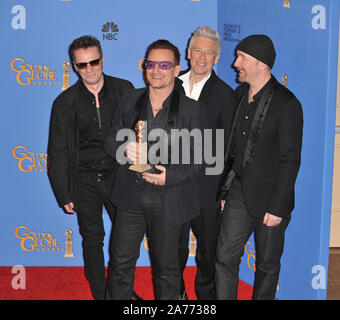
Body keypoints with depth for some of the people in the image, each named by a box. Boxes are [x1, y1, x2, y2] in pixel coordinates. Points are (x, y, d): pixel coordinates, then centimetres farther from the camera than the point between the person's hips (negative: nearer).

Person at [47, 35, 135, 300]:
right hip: (85, 180, 0)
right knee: (92, 238, 11)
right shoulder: (65, 102, -3)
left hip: (118, 176, 1)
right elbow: (58, 152, 1)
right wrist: (64, 194, -1)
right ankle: (100, 293, 30)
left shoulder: (124, 90, -3)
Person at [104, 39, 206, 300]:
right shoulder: (130, 100, 6)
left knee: (166, 266, 13)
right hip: (131, 196, 3)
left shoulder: (192, 109, -5)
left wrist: (171, 176, -19)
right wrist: (124, 148, -13)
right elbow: (110, 139, 10)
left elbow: (200, 159, -5)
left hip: (167, 200, -2)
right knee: (121, 261, 11)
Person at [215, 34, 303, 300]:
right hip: (239, 192, 6)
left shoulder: (287, 104, -14)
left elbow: (290, 160, -14)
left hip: (269, 198, -5)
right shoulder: (240, 93, 7)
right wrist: (226, 188, 11)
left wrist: (277, 207, -15)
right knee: (225, 258, 4)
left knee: (268, 265, 11)